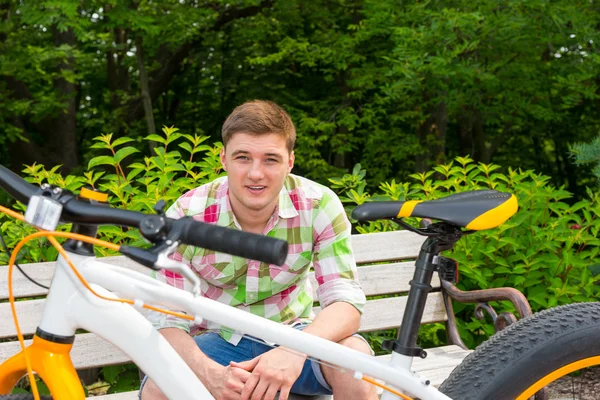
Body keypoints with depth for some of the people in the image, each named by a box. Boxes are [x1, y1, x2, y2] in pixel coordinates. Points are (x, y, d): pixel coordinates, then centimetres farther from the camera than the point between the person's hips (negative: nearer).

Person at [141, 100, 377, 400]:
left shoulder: (319, 205, -15)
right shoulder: (185, 218, -16)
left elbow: (346, 302, -20)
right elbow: (168, 322, -16)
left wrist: (295, 351, -41)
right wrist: (209, 372, -38)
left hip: (294, 334, 1)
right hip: (218, 342, 0)